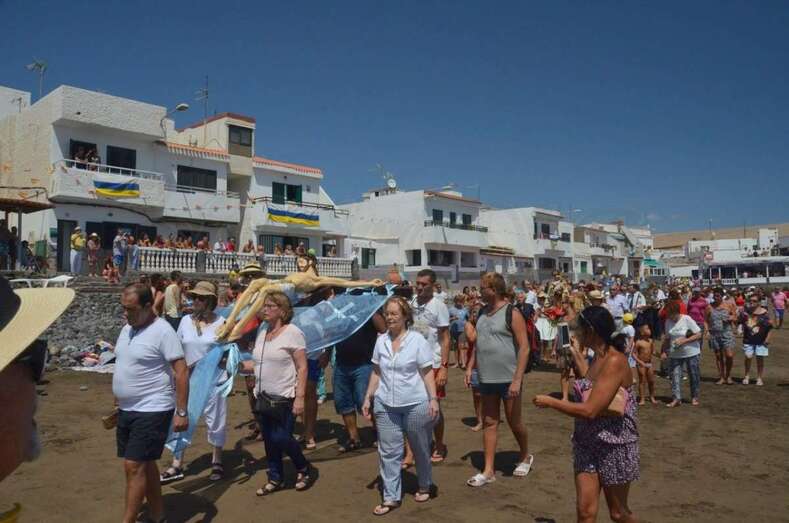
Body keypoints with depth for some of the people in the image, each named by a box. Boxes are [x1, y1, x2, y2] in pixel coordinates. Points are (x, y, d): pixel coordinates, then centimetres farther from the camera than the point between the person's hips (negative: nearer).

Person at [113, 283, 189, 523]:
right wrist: (119, 403, 20)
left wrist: (181, 412, -20)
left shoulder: (162, 331, -17)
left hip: (152, 410, -8)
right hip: (127, 410, 8)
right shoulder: (127, 329, 7)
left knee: (134, 466, -8)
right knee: (145, 463, 16)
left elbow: (182, 371, -19)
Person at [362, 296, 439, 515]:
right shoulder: (381, 341, 4)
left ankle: (424, 487, 36)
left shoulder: (417, 340, -9)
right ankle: (391, 497, 18)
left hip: (415, 404, -4)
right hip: (385, 405, 4)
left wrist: (433, 399, -15)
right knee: (388, 452, 6)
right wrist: (368, 398, 7)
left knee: (420, 449, 14)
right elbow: (376, 372, 10)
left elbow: (427, 373, -9)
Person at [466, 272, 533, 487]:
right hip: (487, 379, 6)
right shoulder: (482, 313, 7)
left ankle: (525, 457, 35)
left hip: (508, 378, -6)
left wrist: (517, 380, -20)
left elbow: (524, 347, -15)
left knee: (514, 422, 9)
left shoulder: (512, 313, -12)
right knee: (489, 423, 9)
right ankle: (488, 471, 15)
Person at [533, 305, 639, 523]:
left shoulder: (615, 361, -24)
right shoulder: (597, 358, 3)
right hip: (587, 444, 7)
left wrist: (549, 401, -16)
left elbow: (589, 410, -28)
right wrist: (578, 355, 17)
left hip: (614, 447, -7)